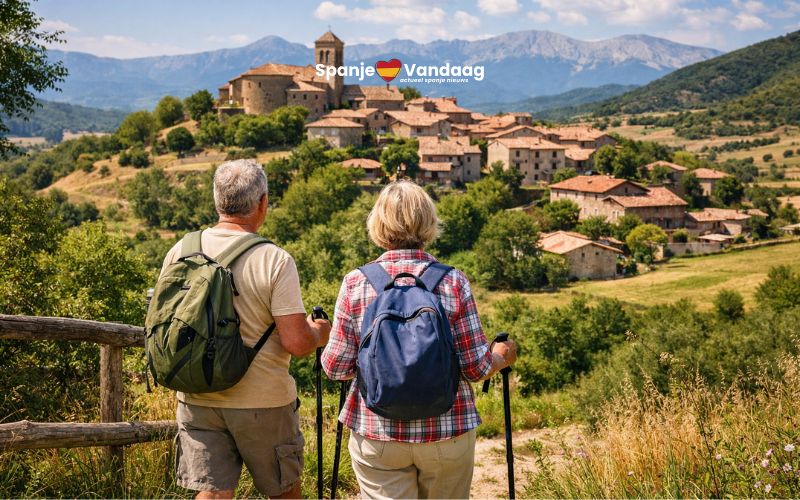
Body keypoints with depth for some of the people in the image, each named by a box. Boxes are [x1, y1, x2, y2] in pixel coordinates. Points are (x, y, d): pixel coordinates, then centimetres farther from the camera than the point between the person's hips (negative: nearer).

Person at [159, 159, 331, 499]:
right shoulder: (275, 261, -17)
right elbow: (296, 342, -20)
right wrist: (318, 333, 2)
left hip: (197, 400, 4)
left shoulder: (180, 252, -3)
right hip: (262, 401, -3)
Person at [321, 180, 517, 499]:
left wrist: (321, 338, 17)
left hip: (376, 434, 0)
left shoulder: (356, 283, -7)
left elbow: (337, 367, -5)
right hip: (448, 431, 1)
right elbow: (476, 367, -6)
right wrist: (502, 356, 15)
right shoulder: (453, 282, -8)